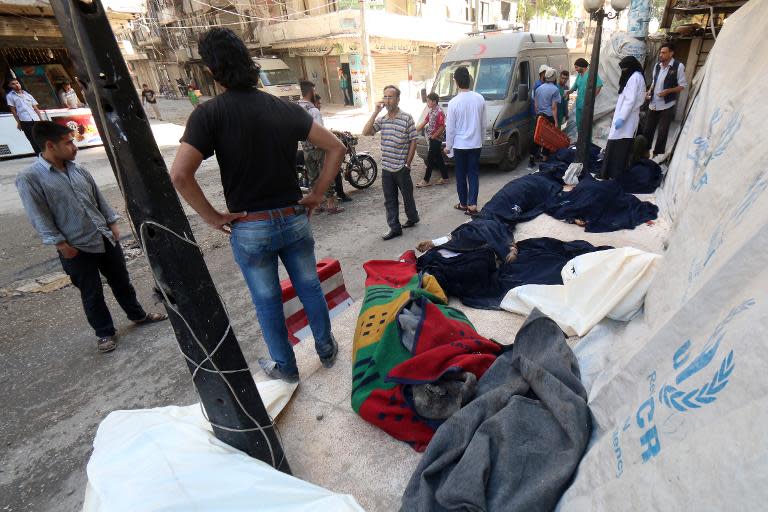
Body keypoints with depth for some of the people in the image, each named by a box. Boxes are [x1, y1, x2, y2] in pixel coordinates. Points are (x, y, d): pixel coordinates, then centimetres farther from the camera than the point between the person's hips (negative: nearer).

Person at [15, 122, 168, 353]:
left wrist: (112, 224, 9)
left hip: (106, 239, 5)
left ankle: (138, 315, 36)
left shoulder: (78, 168, 5)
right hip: (77, 249, -5)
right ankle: (105, 333, 25)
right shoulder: (28, 179, -11)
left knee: (121, 282, 17)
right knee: (92, 294, 8)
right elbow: (39, 217, -12)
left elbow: (99, 198, 12)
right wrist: (61, 244, -13)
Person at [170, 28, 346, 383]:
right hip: (294, 219, 3)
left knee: (268, 302, 14)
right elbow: (335, 148, 1)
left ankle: (285, 366, 33)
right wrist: (317, 194, 4)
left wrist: (212, 217, -8)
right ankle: (326, 349, 36)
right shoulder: (285, 108, 1)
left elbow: (180, 175, -21)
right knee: (310, 288, 18)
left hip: (249, 228, -3)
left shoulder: (209, 114, -10)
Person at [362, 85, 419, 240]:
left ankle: (413, 217, 36)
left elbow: (413, 141, -5)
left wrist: (407, 163, -8)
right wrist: (376, 112, -10)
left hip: (402, 168, -4)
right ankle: (394, 228, 16)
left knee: (407, 195, 12)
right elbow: (366, 132, -5)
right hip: (386, 168, 4)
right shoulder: (381, 119, 6)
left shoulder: (407, 118, -6)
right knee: (390, 200, 7)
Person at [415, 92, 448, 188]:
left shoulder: (439, 112, -16)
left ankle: (426, 180, 1)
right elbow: (424, 122, 15)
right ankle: (444, 177, 20)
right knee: (438, 158, 12)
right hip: (432, 138, 9)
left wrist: (433, 136, -15)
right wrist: (415, 131, 10)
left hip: (436, 139, -9)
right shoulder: (431, 111, 11)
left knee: (430, 159, -5)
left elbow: (442, 127, -19)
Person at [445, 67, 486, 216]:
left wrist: (448, 146, 3)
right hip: (475, 144, 3)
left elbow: (450, 128, -9)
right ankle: (472, 205, 2)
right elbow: (483, 124, 7)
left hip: (460, 145, -3)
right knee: (473, 174, 7)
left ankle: (463, 203, 19)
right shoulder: (480, 98, 0)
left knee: (461, 175, 10)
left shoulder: (454, 102, -14)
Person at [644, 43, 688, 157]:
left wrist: (668, 91, -21)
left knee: (662, 132, 1)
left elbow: (683, 85, -7)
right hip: (653, 104, 5)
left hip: (667, 105, -5)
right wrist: (649, 91, 2)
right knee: (648, 129, 8)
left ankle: (658, 154, 10)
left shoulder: (679, 66, -8)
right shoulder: (657, 66, 9)